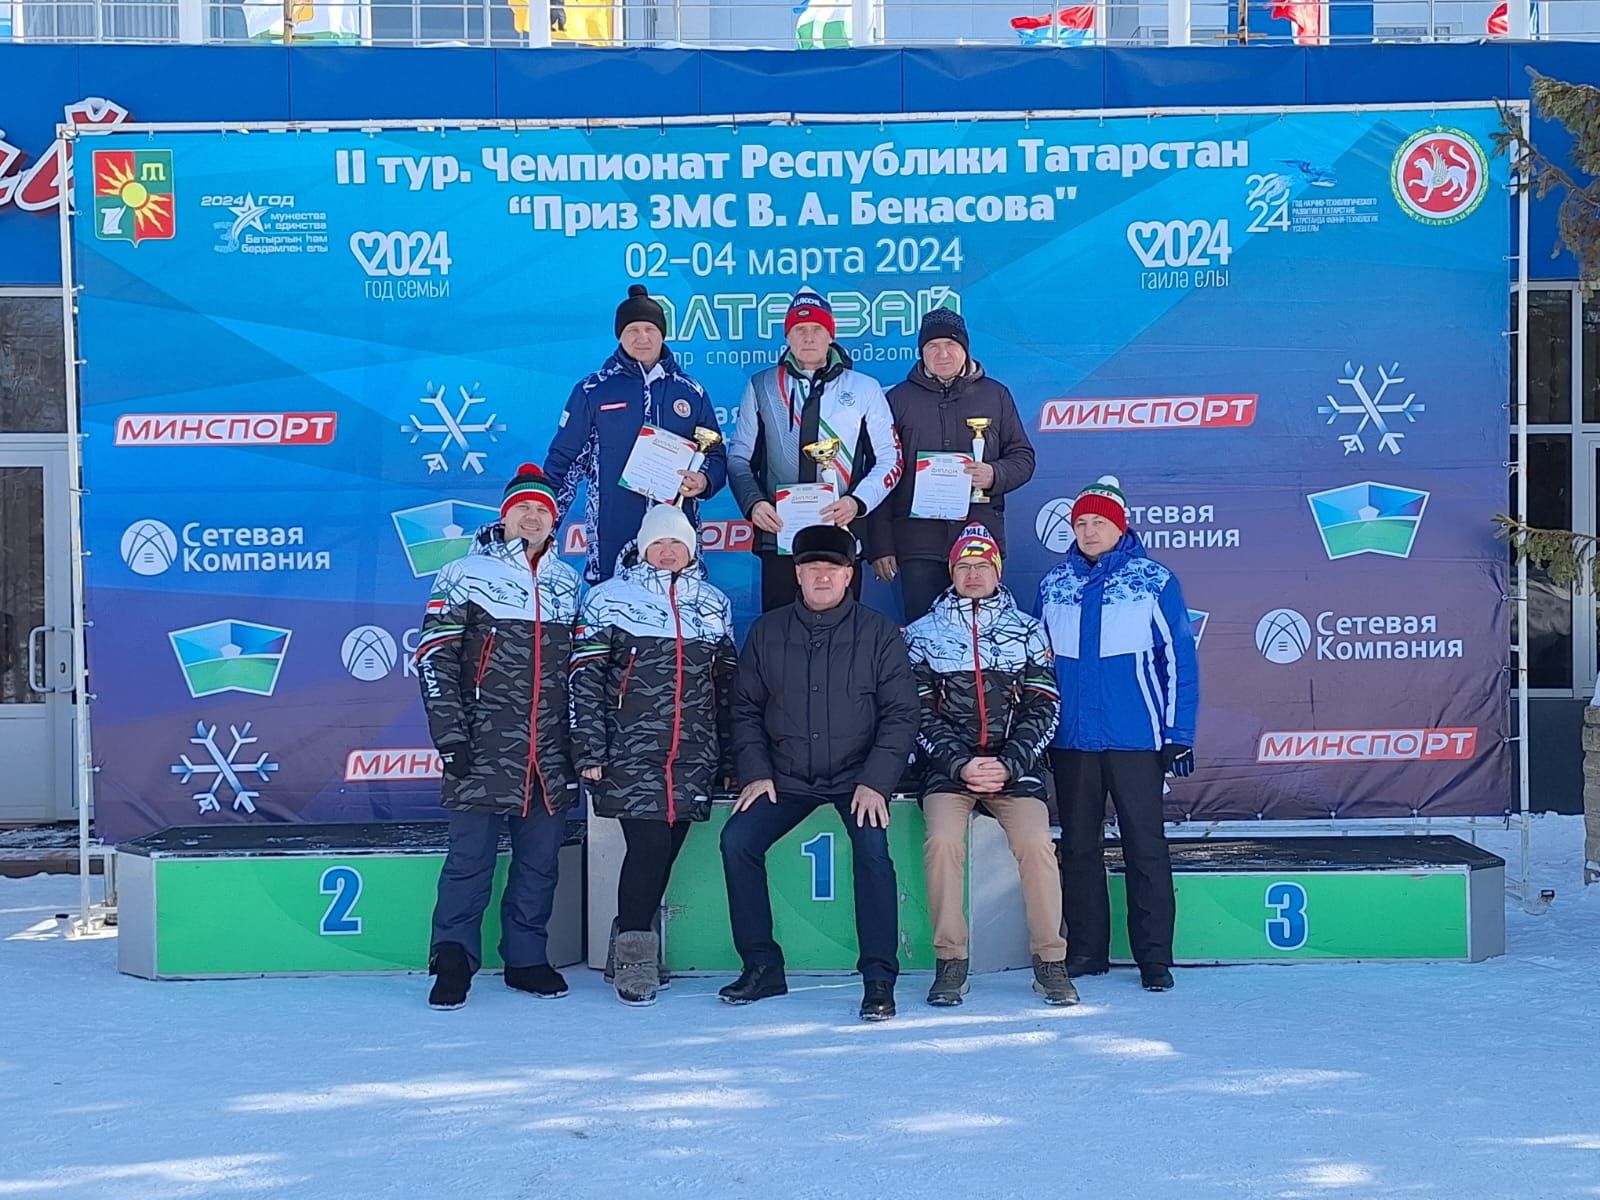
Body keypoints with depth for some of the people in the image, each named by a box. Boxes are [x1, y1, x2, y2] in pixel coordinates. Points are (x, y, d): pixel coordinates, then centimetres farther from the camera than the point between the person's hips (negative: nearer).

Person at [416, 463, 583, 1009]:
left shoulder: (569, 585, 14)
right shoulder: (465, 576, 0)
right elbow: (435, 658, -4)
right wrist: (450, 734, -11)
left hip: (550, 754, 4)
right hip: (484, 750, -4)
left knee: (540, 859, 8)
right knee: (471, 855, -5)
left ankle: (526, 959, 19)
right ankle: (453, 963, 5)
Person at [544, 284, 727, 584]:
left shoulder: (691, 393, 11)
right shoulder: (592, 391, 5)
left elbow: (716, 456, 18)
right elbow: (563, 461, 8)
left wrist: (704, 481, -5)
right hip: (610, 545, -2)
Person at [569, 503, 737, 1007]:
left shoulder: (714, 605, 14)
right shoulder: (610, 599, 2)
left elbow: (726, 686, 18)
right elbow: (585, 679, -3)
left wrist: (730, 756, 15)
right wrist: (589, 751, -9)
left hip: (693, 758, 4)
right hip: (631, 754, -4)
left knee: (666, 850, 2)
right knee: (649, 846, -13)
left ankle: (634, 942, 16)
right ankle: (634, 955, -4)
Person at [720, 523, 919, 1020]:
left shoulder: (879, 633, -2)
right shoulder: (766, 631, 5)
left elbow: (900, 714, -4)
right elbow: (746, 709, 10)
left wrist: (875, 782, -14)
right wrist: (756, 772, -3)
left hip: (858, 778, -3)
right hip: (786, 778, 3)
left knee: (872, 849, -27)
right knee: (737, 840, -17)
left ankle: (879, 979, -19)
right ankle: (762, 967, -4)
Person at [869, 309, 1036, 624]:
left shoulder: (995, 395, 12)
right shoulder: (899, 399, 9)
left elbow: (1023, 458, 15)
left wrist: (994, 475, -10)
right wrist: (880, 547, 0)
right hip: (919, 545, -1)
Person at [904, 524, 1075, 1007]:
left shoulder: (1028, 631, 11)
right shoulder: (923, 634, 10)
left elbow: (1044, 708, 5)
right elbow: (919, 713, 3)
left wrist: (1006, 765, -9)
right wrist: (960, 765, -11)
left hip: (1014, 766, 0)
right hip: (948, 767, 0)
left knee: (1036, 842, -24)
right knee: (942, 841, -27)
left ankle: (1050, 961, -10)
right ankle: (950, 962, -16)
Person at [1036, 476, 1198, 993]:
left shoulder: (1154, 581, -1)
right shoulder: (1053, 586, 9)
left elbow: (1178, 660, -1)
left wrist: (1179, 735, -5)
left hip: (1135, 738, -4)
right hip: (1071, 740, 4)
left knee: (1145, 845, -2)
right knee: (1078, 845, 9)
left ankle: (1155, 957, 4)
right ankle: (1085, 949, 18)